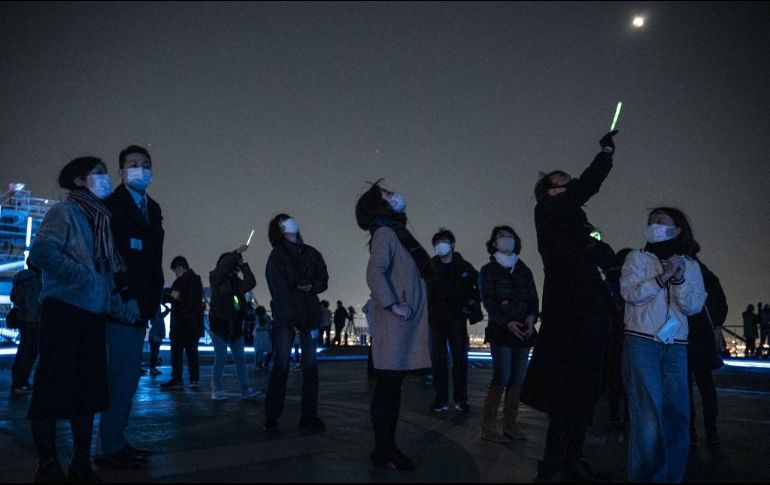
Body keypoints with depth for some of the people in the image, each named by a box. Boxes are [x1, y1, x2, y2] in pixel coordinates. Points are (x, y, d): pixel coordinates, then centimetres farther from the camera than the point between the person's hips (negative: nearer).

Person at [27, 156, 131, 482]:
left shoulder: (100, 221, 19)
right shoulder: (65, 212, -3)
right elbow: (40, 252, -20)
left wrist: (124, 310, 10)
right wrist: (84, 277, -18)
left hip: (93, 317, 8)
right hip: (63, 311, -7)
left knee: (89, 390, 9)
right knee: (54, 388, -2)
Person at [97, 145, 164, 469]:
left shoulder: (153, 209, 17)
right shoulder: (111, 205, -6)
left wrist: (154, 299, 10)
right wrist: (123, 297, -17)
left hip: (141, 304, 8)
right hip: (121, 302, -8)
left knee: (129, 374, 11)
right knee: (124, 373, -8)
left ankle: (117, 441, 20)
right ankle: (111, 448, 1)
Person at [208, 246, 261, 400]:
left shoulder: (237, 282, 13)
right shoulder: (216, 278, -3)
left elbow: (251, 283, 1)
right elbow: (224, 264, -20)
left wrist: (243, 264, 0)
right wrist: (238, 253, -15)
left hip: (235, 326, 6)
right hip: (220, 324, -6)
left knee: (241, 358, 6)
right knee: (220, 359, -2)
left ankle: (245, 389, 11)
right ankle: (216, 390, 8)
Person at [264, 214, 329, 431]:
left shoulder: (311, 253, 15)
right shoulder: (277, 256, 2)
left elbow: (323, 280, 16)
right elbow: (279, 290, -7)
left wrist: (312, 286, -8)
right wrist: (290, 320, -16)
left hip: (309, 315, 4)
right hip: (286, 317, -4)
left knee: (310, 366, 2)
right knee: (281, 366, -5)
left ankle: (309, 416, 8)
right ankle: (271, 417, 2)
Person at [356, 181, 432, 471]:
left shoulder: (397, 232, 20)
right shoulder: (385, 232, -7)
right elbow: (375, 273, -20)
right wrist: (393, 305, -19)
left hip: (407, 325, 9)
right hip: (393, 325, -8)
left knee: (393, 388, 12)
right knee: (387, 388, -3)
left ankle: (389, 447, 19)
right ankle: (382, 451, 5)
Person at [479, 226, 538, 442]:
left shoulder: (524, 271, 16)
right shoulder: (489, 270, 3)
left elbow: (533, 299, 13)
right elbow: (488, 301, -6)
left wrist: (532, 316, -9)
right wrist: (507, 322, -18)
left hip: (524, 331, 5)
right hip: (500, 330, -5)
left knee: (517, 380, 4)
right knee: (501, 378, -10)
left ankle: (510, 425, 13)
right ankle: (488, 428, -3)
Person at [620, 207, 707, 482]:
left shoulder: (690, 266, 13)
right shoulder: (637, 258, 6)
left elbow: (694, 306, 2)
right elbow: (630, 293, -8)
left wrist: (678, 279, -12)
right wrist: (663, 276, -15)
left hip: (676, 347, 3)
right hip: (641, 342, -3)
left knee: (677, 413, 3)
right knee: (647, 413, -7)